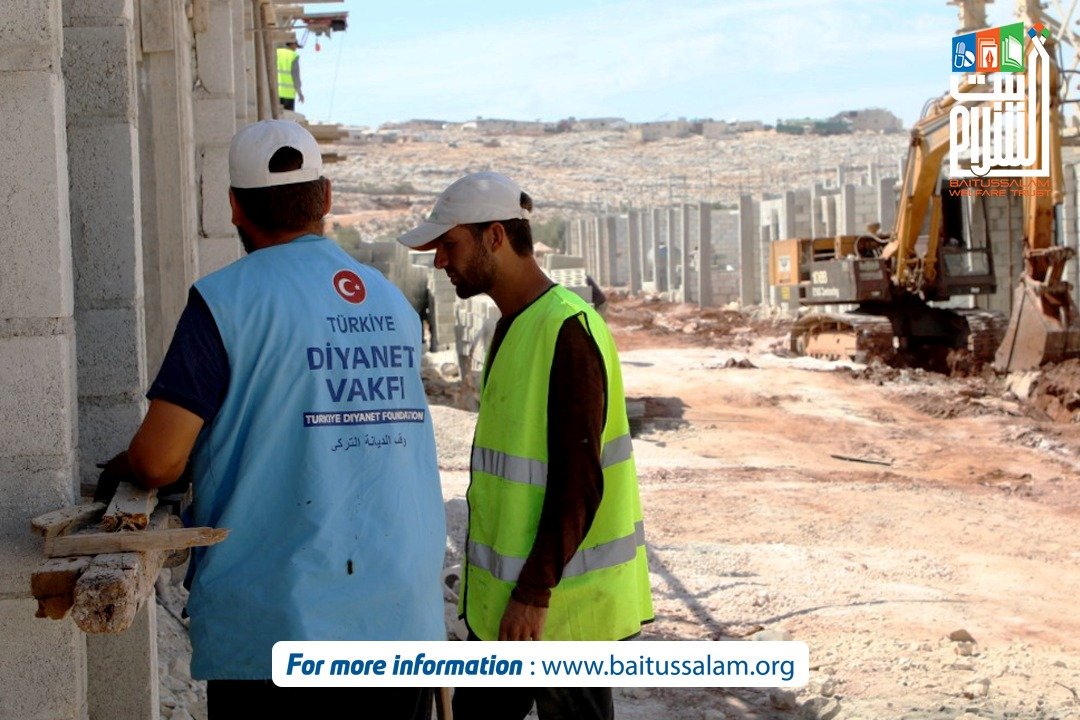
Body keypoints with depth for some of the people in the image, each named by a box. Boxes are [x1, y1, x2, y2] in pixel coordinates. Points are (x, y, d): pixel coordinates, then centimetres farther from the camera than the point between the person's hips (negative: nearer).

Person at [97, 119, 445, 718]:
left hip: (276, 629, -5)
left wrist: (120, 468, 12)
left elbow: (158, 460, -12)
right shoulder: (394, 304, 11)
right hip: (402, 621, 5)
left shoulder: (227, 300, -7)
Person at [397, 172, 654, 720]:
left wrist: (534, 595, -22)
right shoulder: (513, 326, 13)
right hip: (503, 595, 9)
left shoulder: (568, 330, -18)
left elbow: (579, 481, -22)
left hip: (561, 602, -9)